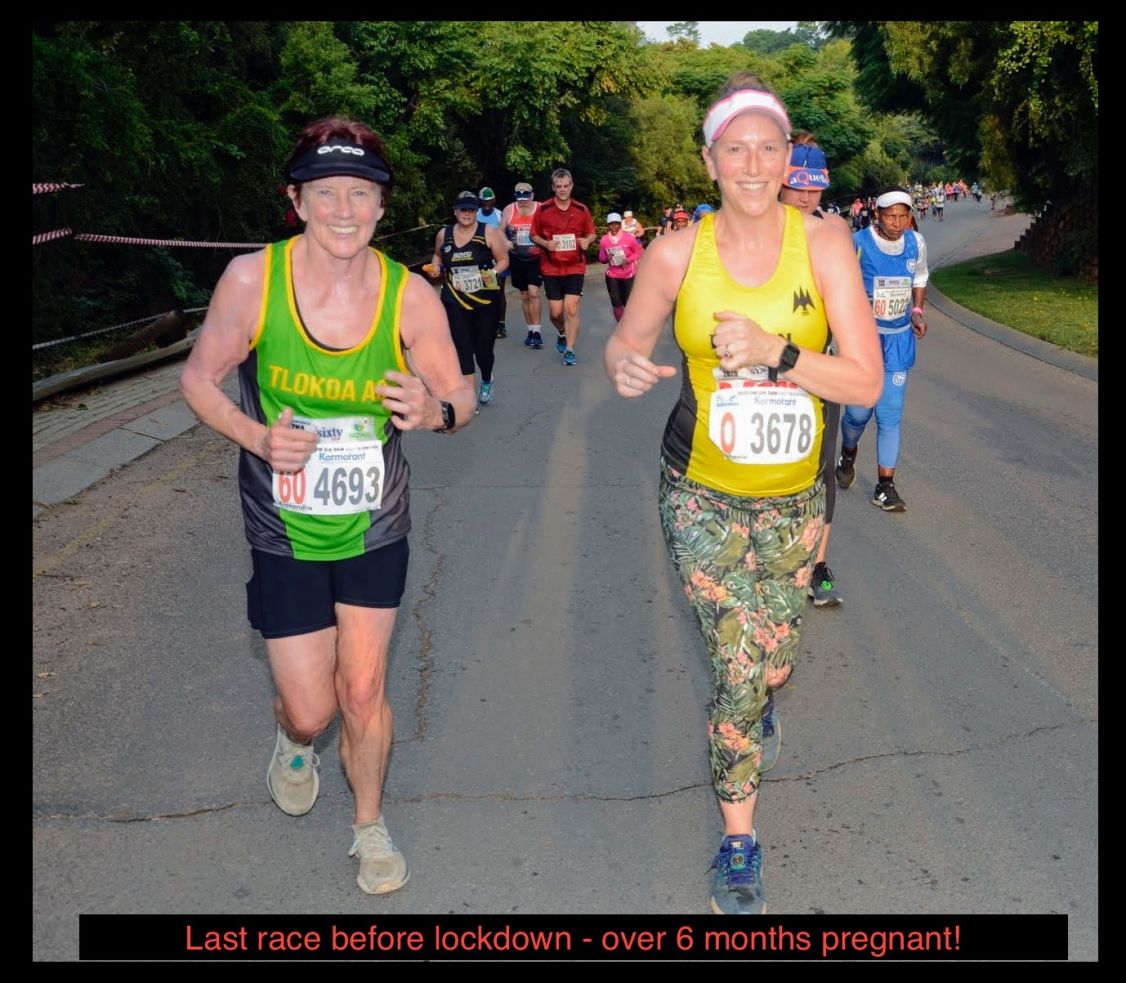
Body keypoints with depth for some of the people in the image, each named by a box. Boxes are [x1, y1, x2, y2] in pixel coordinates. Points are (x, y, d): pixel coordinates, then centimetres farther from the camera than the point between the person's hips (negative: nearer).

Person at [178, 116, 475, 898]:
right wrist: (255, 435, -23)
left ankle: (371, 824, 37)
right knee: (311, 709, 6)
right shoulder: (252, 279, -17)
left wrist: (434, 412, -29)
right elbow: (200, 377, -4)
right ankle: (296, 742, 47)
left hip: (375, 526, 1)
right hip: (284, 532, 0)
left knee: (364, 691, 8)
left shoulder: (410, 295, -15)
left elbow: (459, 398, -5)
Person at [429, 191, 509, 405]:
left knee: (483, 349, 5)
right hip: (455, 301, 2)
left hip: (486, 301, -2)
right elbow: (438, 255, 26)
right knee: (462, 349, -7)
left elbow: (503, 260, 2)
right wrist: (436, 268, 6)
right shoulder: (444, 234, 6)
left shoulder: (489, 232, -3)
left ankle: (486, 381, 39)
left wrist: (493, 273, -16)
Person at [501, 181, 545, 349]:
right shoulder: (509, 210, 0)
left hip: (536, 258, -3)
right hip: (517, 259, 3)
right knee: (525, 296, 11)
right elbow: (501, 231, 8)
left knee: (533, 293, -16)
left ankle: (537, 332, -11)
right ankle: (531, 330, 22)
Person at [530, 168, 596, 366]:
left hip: (575, 267, 0)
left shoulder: (581, 209, 1)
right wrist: (545, 243, -14)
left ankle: (570, 350, -1)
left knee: (571, 309, -8)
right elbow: (533, 235, 6)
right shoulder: (543, 209, -2)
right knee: (555, 312, 4)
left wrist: (587, 241, -12)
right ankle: (562, 333, 37)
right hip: (551, 268, 0)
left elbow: (591, 234, 11)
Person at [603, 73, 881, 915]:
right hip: (703, 495, -1)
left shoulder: (823, 244, -11)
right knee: (740, 665, -8)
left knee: (772, 667, 16)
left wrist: (776, 351, -29)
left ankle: (750, 709, 56)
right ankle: (739, 834, 15)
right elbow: (624, 343, 2)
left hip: (794, 497, 2)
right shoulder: (677, 253, -10)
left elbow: (866, 382, -14)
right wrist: (625, 367, -22)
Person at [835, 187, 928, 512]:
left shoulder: (916, 243, 1)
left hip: (898, 339, 4)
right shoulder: (858, 244, -13)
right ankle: (848, 455, 32)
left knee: (891, 414, 3)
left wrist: (917, 310, 5)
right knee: (859, 410, -3)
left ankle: (885, 487, 9)